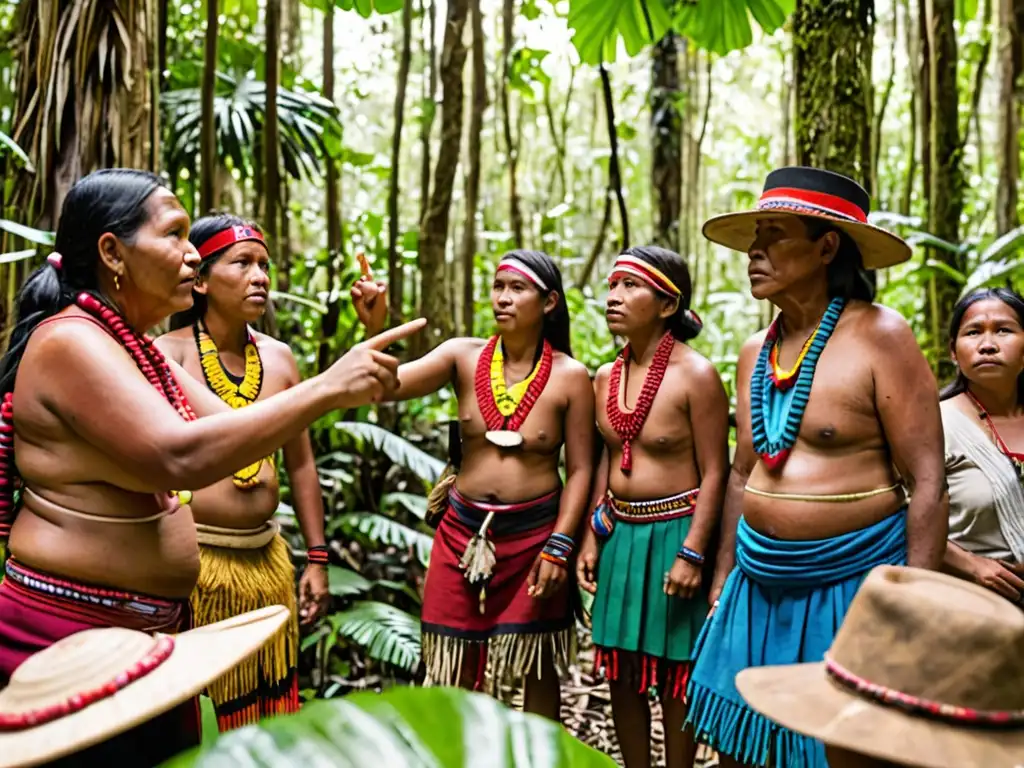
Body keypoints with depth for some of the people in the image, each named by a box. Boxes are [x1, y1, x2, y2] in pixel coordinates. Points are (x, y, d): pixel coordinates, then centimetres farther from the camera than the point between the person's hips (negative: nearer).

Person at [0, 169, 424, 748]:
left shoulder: (134, 347, 11)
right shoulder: (70, 342, -19)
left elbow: (231, 424, 8)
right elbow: (182, 456, -31)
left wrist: (350, 380, -2)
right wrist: (328, 387, -29)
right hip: (73, 635, -9)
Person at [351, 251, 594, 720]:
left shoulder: (570, 377, -7)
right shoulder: (463, 356, -3)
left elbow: (580, 470, -5)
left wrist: (558, 547, -11)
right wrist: (374, 330, -32)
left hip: (535, 532, -2)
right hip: (464, 530, 2)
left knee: (539, 669, 10)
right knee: (457, 669, 11)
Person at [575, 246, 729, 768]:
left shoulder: (696, 376, -12)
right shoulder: (606, 378, 6)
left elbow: (714, 473, -12)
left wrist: (693, 553, -17)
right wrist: (591, 538, 9)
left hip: (674, 532, -6)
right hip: (620, 533, 6)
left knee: (673, 675, 7)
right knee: (622, 670, 13)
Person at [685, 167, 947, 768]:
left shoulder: (880, 337, -12)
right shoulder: (756, 353, 7)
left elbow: (927, 482, -14)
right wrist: (723, 580, 14)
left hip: (853, 584, -6)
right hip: (758, 588, 6)